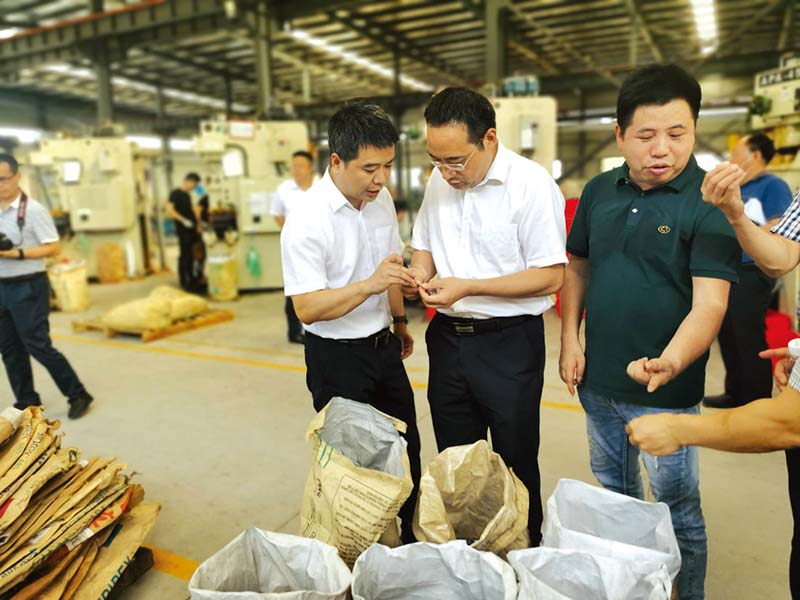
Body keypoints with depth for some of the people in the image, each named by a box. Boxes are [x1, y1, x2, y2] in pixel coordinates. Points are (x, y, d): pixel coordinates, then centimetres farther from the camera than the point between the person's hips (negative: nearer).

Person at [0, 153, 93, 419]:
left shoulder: (33, 210, -11)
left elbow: (53, 248, -13)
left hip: (28, 287, -7)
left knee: (38, 345, -5)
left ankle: (78, 395, 8)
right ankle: (26, 403, 24)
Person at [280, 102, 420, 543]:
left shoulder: (382, 200, 0)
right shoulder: (307, 220, -22)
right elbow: (306, 308, -26)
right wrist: (368, 285, -37)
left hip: (383, 345, 7)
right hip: (336, 357, -7)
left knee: (406, 449, 18)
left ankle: (411, 540, 40)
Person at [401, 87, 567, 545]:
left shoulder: (531, 183, -15)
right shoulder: (440, 181, 4)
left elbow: (551, 276, -17)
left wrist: (466, 287, -22)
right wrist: (420, 275, -5)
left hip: (511, 341, -5)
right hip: (448, 337, 6)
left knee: (515, 463, 11)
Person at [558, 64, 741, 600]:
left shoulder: (709, 201, -15)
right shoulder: (600, 192, 1)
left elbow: (710, 303, -21)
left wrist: (672, 362, -39)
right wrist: (570, 340, 1)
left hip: (666, 391, -5)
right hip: (598, 381, 6)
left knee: (677, 506, 12)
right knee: (613, 494, 24)